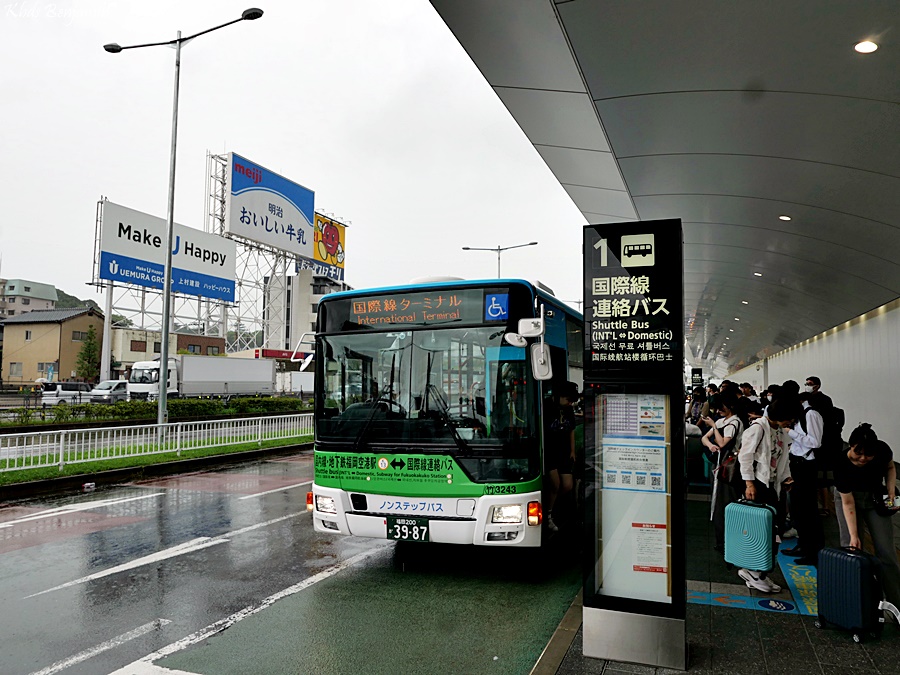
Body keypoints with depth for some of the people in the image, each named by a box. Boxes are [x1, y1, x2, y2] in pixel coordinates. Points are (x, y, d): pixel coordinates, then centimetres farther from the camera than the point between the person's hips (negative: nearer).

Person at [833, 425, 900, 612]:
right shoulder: (842, 464, -31)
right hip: (849, 497, -2)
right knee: (850, 548, -8)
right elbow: (848, 503, -24)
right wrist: (854, 535, -26)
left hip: (876, 497, 2)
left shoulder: (882, 450, -25)